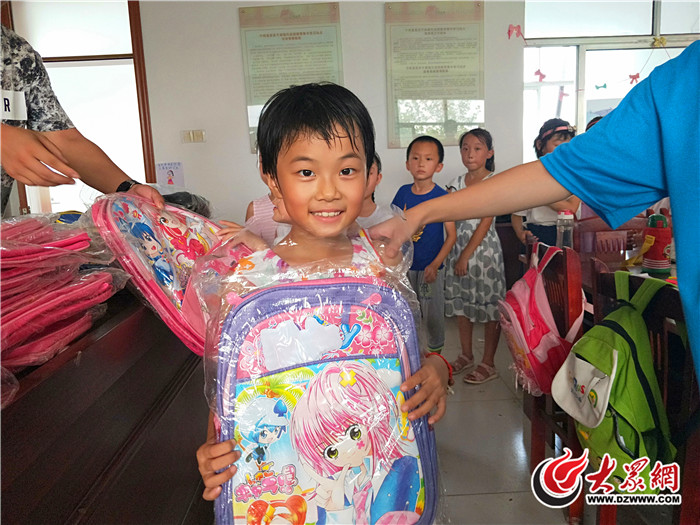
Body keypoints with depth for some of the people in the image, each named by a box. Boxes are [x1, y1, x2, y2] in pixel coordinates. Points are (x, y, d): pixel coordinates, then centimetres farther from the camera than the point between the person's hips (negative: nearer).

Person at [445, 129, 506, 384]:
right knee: (461, 302, 13)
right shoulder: (457, 182, 9)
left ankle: (488, 363, 13)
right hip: (459, 247, 6)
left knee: (490, 305, 1)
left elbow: (485, 222, -14)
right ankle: (466, 356, 29)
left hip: (483, 248, -6)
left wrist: (466, 255, -17)